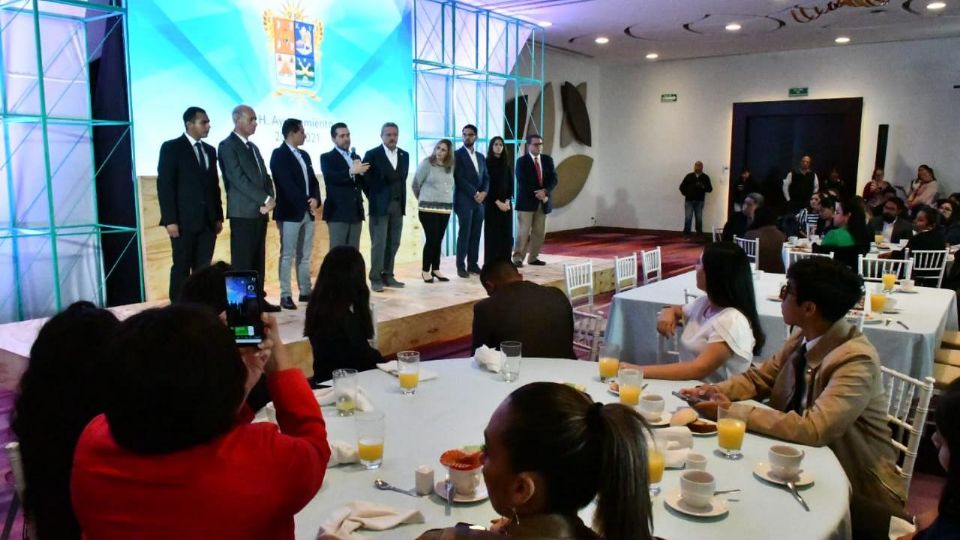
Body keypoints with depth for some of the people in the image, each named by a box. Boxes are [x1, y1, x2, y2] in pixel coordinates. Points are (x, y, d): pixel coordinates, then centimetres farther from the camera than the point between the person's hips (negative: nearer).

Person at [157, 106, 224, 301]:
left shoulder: (210, 150, 16)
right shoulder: (171, 148, -2)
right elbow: (164, 185, -8)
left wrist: (219, 216, 11)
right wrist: (170, 220, -14)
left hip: (208, 221, 5)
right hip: (184, 220, -5)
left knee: (203, 269, 4)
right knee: (182, 269, -1)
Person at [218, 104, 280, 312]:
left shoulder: (253, 147, 19)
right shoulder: (228, 146, -7)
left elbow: (264, 176, 15)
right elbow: (239, 179, -16)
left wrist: (269, 199, -4)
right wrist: (266, 199, -15)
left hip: (260, 211, 8)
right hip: (243, 212, -8)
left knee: (258, 259, 9)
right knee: (242, 261, -5)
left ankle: (258, 298, 14)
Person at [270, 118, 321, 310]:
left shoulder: (305, 155, 17)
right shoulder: (279, 154, -7)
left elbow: (313, 181, 13)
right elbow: (287, 185, -16)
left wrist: (315, 199, -7)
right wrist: (306, 202, -18)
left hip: (308, 212, 7)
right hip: (290, 212, -7)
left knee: (305, 256, 11)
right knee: (287, 256, -3)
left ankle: (305, 291, 18)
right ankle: (285, 295, 0)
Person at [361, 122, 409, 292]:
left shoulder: (404, 155, 10)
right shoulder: (372, 155, -6)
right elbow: (363, 179, -3)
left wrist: (402, 200, 11)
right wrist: (373, 197, -1)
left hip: (398, 205, 5)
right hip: (380, 206, -5)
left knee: (393, 243, 8)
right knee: (379, 243, -4)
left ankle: (388, 276, 16)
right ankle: (376, 279, 1)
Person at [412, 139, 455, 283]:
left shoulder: (451, 166, 9)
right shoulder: (426, 163, -5)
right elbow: (415, 185, 1)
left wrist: (446, 199, 13)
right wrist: (423, 199, 12)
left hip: (445, 208, 5)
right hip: (428, 208, -5)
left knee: (438, 240, 9)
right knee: (431, 239, -6)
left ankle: (436, 269, 19)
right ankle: (425, 270, 7)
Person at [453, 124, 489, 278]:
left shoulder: (480, 156, 17)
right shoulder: (457, 154, -3)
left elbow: (486, 178, 14)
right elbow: (460, 179, -12)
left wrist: (483, 192, -5)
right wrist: (475, 194, -14)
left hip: (479, 201, 6)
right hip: (464, 201, -6)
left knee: (476, 234, 6)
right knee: (464, 234, -6)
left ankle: (473, 264, 12)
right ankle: (461, 266, -1)